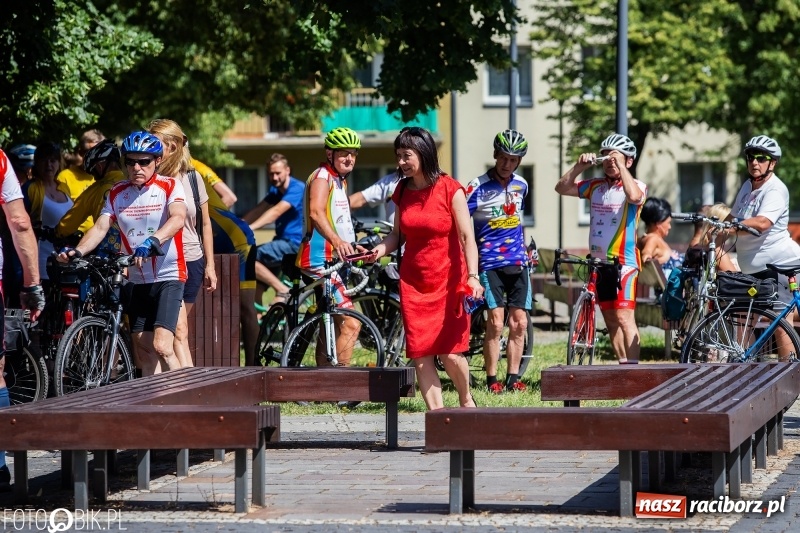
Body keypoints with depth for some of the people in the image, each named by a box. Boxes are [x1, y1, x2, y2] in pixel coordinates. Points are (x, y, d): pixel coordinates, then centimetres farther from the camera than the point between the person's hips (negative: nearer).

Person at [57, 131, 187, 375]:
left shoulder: (169, 186, -8)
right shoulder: (117, 193, 5)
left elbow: (178, 218, -27)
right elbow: (100, 227, -6)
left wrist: (152, 242, -46)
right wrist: (76, 252, -26)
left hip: (168, 276, -5)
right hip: (137, 280, 5)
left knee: (162, 347, -18)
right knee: (144, 353, 7)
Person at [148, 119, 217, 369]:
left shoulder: (192, 178, 2)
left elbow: (205, 224, 9)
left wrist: (210, 265, 9)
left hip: (192, 261, 4)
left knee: (174, 329, 10)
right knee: (179, 331, -12)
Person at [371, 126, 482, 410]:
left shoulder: (450, 189, -8)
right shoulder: (402, 191, 7)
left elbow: (467, 237, -12)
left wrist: (472, 276, -23)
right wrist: (381, 249, -8)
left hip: (448, 280, -4)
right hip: (413, 282, 4)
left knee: (450, 352, -8)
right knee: (420, 354, -3)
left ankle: (466, 399, 20)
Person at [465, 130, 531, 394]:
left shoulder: (521, 185, 9)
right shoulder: (478, 187, -8)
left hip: (518, 263, 5)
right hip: (490, 262, -5)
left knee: (519, 323, 2)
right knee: (496, 322, -12)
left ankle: (513, 377, 9)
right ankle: (492, 380, -6)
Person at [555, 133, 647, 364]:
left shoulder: (636, 186, -5)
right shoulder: (595, 186, 10)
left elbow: (634, 196, -28)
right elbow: (562, 188, 8)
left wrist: (620, 166, -22)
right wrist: (579, 167, -6)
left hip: (624, 262, -6)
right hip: (599, 262, 6)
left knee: (624, 317, -15)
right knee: (610, 319, 10)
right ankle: (623, 365, 17)